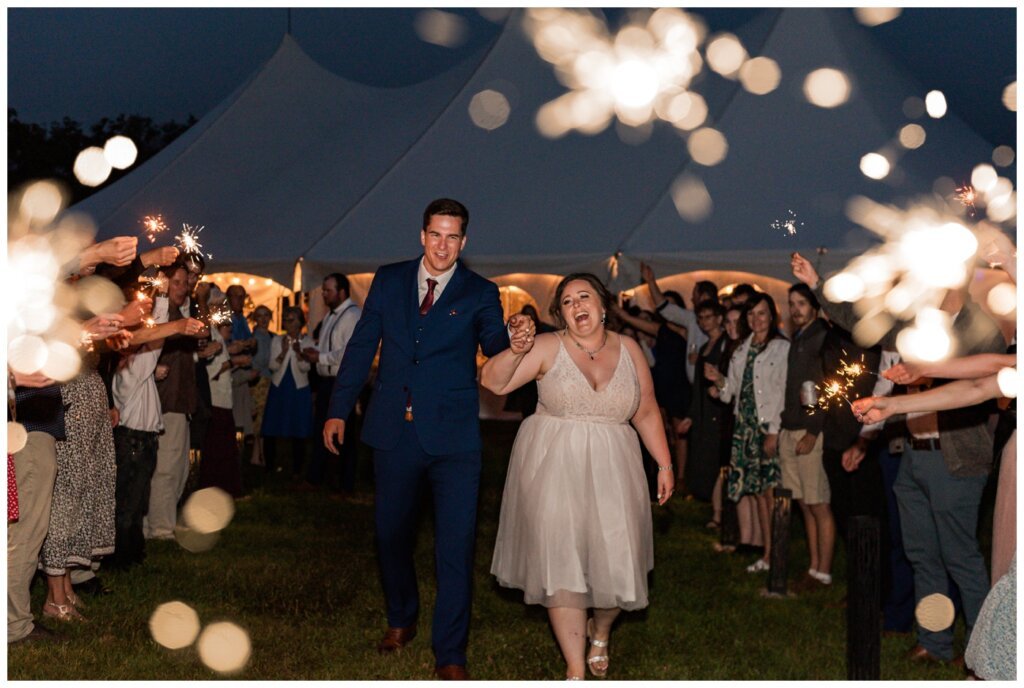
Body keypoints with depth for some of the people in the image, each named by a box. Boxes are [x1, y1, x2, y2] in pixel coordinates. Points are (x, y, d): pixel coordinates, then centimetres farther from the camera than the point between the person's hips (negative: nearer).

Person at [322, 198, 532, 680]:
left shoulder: (480, 293, 2)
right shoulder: (388, 281, 7)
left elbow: (493, 344, -9)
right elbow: (361, 347, 9)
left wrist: (515, 337, -33)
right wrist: (338, 410, 7)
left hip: (453, 438, -2)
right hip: (394, 430, 3)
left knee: (456, 546, -4)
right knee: (391, 533, 16)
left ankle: (450, 654, 7)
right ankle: (401, 619, 40)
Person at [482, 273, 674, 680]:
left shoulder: (628, 350, 4)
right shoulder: (548, 348, -5)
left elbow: (647, 413, 10)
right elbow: (492, 382, -13)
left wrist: (665, 464, 7)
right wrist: (516, 351, -31)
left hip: (611, 471, 2)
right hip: (553, 469, -2)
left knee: (616, 564, 4)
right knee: (561, 564, -1)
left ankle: (600, 631, 38)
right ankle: (575, 668, 11)